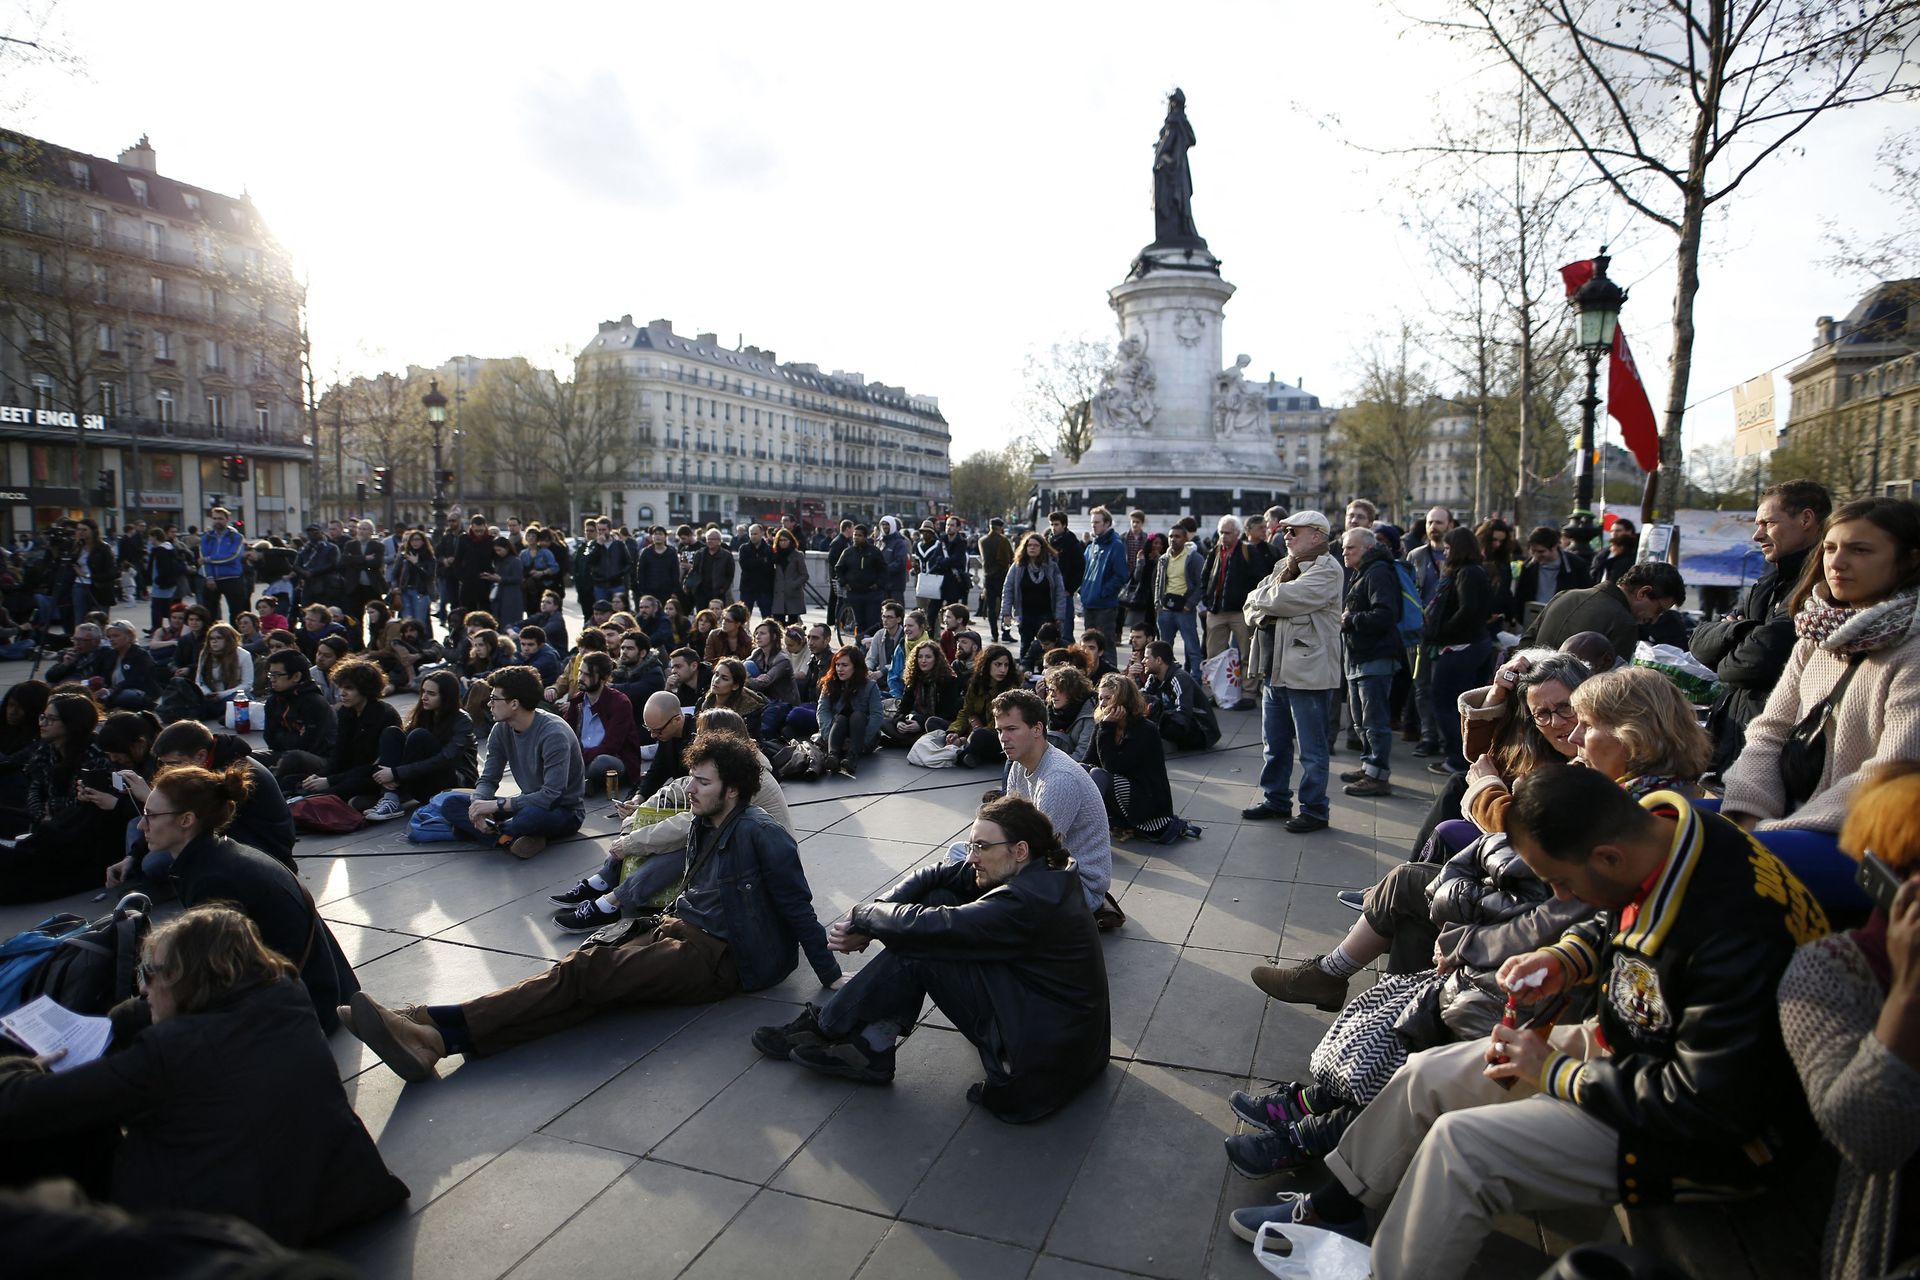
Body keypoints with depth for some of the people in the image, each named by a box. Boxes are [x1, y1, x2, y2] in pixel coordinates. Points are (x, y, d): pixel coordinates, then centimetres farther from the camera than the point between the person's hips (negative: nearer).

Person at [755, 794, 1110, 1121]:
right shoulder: (1035, 872, 1)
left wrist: (862, 916, -7)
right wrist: (868, 925, -11)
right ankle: (870, 1043, 3)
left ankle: (825, 1029, 7)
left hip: (1045, 1056, -9)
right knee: (938, 900, -2)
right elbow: (936, 876, 0)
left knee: (918, 949, -14)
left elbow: (925, 927, -26)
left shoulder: (1027, 903, -27)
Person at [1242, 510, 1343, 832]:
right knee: (1274, 743, 17)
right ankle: (1276, 800, 30)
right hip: (1275, 669, 8)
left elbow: (1283, 598, -23)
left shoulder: (1326, 570, -10)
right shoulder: (1283, 566, 16)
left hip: (1308, 672, -8)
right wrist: (1260, 613, -10)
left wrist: (1258, 597, -3)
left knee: (1312, 748, 2)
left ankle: (1314, 810, 12)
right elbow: (1253, 609, 12)